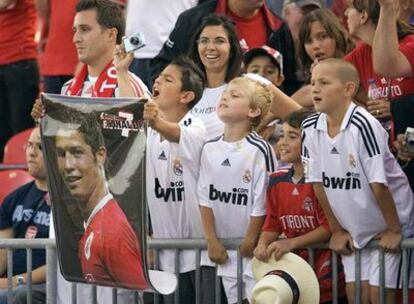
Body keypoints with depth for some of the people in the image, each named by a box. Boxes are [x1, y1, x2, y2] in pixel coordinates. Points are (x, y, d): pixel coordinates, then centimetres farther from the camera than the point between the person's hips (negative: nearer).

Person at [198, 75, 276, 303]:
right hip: (223, 248, 5)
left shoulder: (259, 150, -14)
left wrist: (250, 243, -9)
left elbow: (262, 204, -12)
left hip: (253, 249, -5)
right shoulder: (210, 149, 4)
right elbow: (205, 198, 6)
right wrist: (212, 241, 2)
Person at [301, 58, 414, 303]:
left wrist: (394, 229, -18)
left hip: (387, 226, -6)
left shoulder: (363, 126, -28)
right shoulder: (310, 128, -8)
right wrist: (337, 230, 4)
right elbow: (318, 183, 0)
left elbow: (379, 183, -23)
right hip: (353, 228, 6)